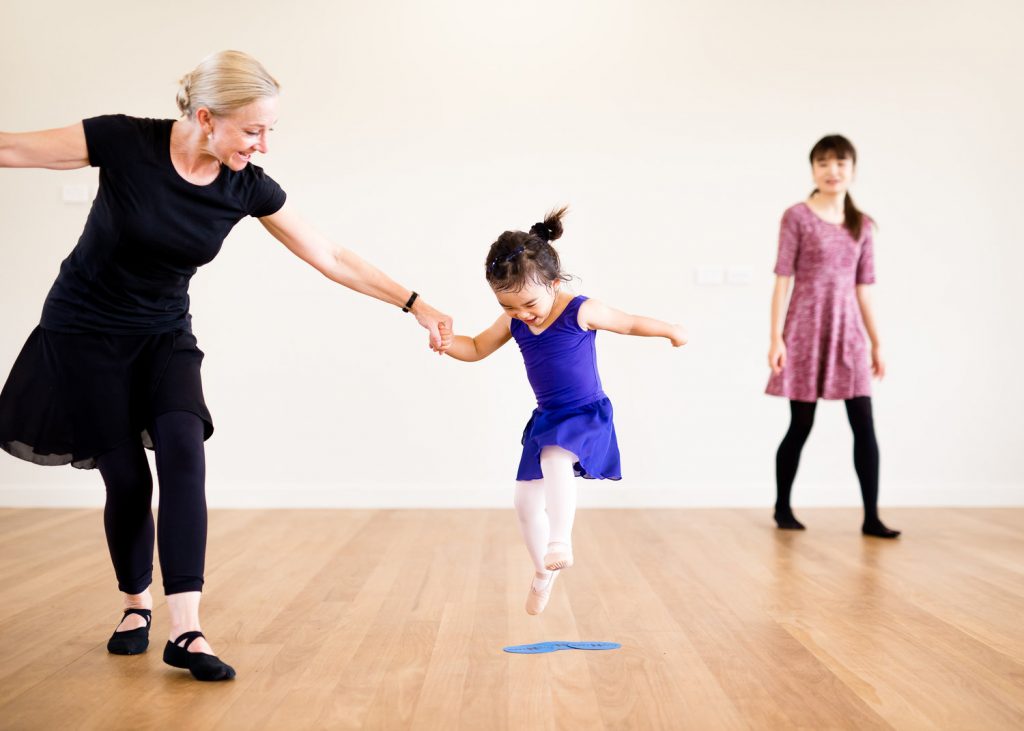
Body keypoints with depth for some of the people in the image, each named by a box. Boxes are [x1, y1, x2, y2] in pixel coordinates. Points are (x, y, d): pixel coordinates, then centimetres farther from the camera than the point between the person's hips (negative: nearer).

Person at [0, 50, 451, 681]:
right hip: (85, 334, -3)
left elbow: (332, 259, -5)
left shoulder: (248, 188, -11)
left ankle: (185, 629, -18)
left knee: (184, 453, -18)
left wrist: (415, 304, -5)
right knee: (127, 476, -3)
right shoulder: (125, 143, -21)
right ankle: (138, 603, 24)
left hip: (164, 336, 3)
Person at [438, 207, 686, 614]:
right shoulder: (512, 322, -2)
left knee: (555, 459, -37)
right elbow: (478, 349, 8)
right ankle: (544, 571, 29)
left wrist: (670, 331, 9)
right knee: (526, 501, 9)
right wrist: (451, 344, -13)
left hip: (586, 414, -6)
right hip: (546, 418, 6)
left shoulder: (582, 312, -15)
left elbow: (630, 323, -1)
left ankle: (561, 541, -31)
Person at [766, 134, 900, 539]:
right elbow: (783, 279, -5)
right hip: (806, 327, -4)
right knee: (801, 426, 4)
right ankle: (782, 507, 21)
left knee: (865, 426, -3)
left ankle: (871, 516, 3)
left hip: (848, 329, 4)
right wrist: (776, 337, -11)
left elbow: (863, 288, 12)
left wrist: (876, 342, 11)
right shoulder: (797, 216, -3)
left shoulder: (863, 225, 10)